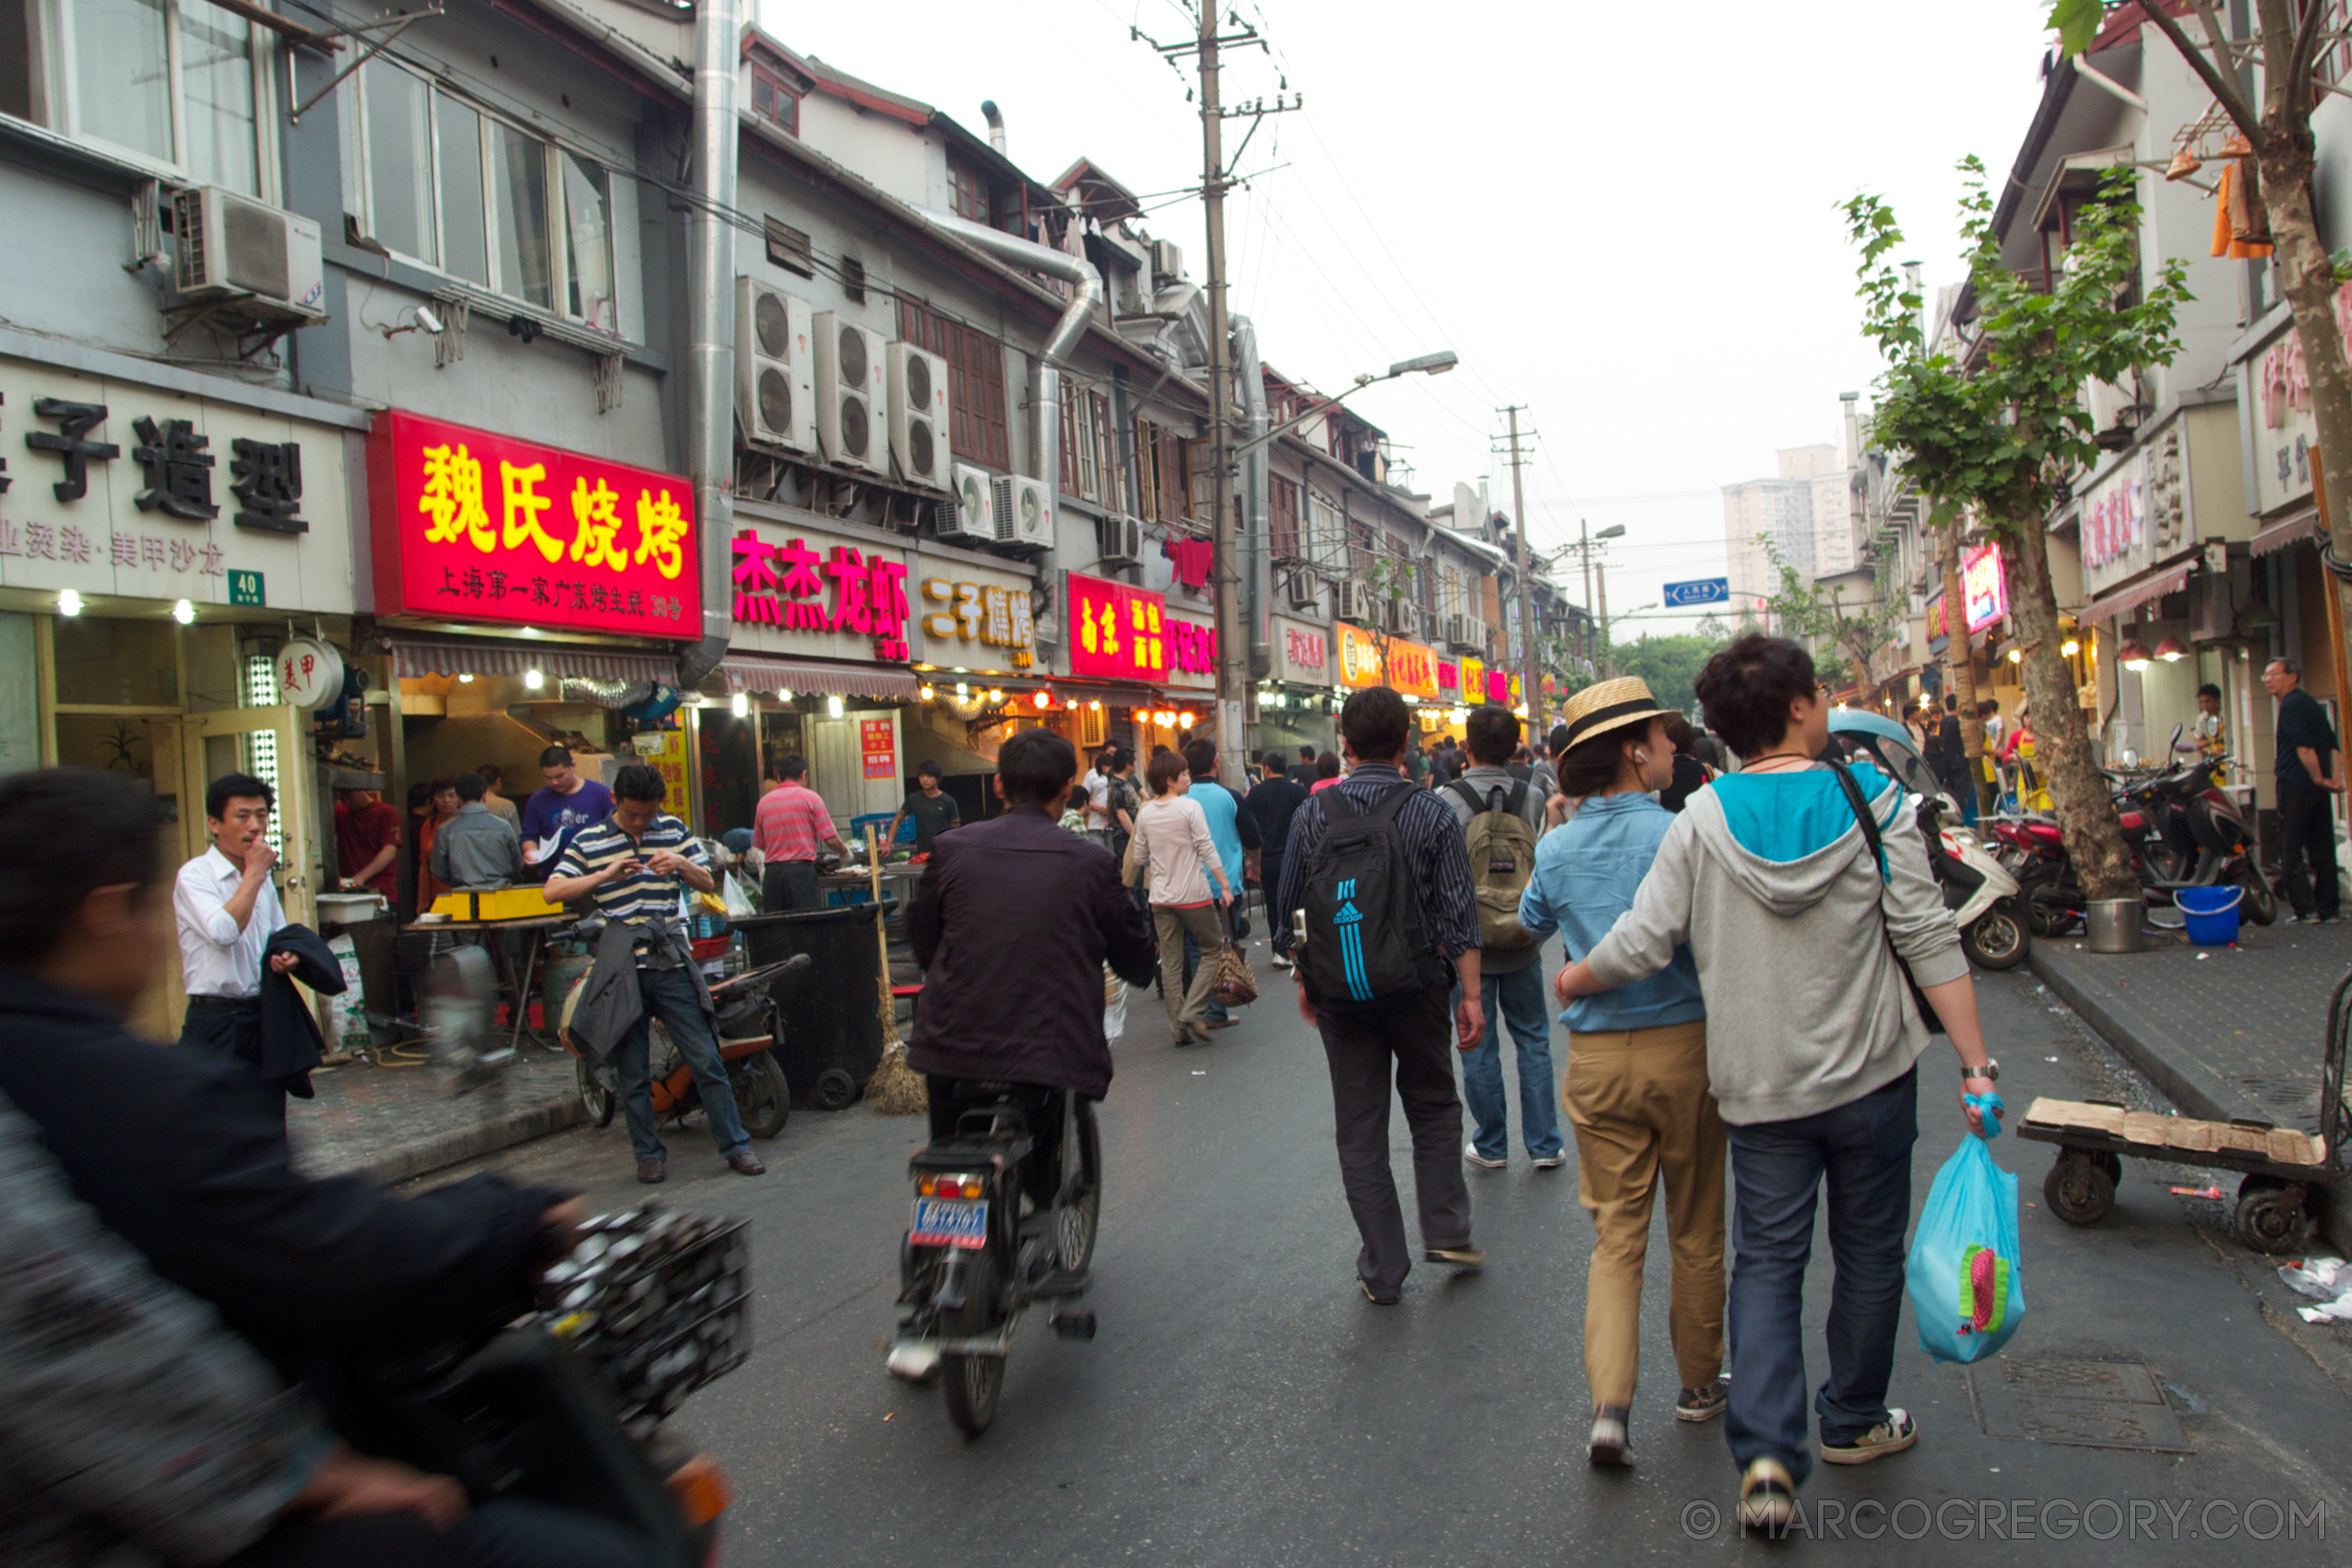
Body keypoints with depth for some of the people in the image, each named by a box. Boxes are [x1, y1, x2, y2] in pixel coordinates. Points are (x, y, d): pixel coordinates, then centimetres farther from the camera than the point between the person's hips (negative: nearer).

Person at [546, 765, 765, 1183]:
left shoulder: (673, 830, 8)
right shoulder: (588, 841, 3)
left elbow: (708, 883, 11)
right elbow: (552, 891, -4)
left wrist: (682, 864, -10)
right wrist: (605, 875, -16)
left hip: (671, 964, 1)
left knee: (707, 1061, -1)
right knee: (633, 1073, 6)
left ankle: (736, 1147, 7)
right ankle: (649, 1154, 19)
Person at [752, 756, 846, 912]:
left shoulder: (764, 802, 11)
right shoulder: (810, 797, 0)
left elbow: (758, 845, 14)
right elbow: (830, 839, -4)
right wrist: (845, 853, 14)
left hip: (772, 872, 4)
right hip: (801, 869, -4)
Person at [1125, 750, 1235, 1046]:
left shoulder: (1145, 813, 6)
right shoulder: (1190, 807, -9)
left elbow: (1139, 857, 12)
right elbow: (1207, 850, -12)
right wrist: (1225, 886, -8)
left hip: (1161, 898, 5)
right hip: (1194, 895, -5)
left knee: (1170, 963, 8)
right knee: (1214, 950, 7)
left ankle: (1178, 1027, 9)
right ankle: (1191, 1013, -4)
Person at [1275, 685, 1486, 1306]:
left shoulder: (1312, 815, -3)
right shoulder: (1432, 813, -7)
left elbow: (1289, 913, 3)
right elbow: (1460, 913, -7)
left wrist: (1305, 981, 15)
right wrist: (1471, 994, -1)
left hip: (1338, 994, 1)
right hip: (1417, 985, -1)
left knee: (1359, 1128, 9)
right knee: (1434, 1105, 21)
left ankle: (1383, 1271, 14)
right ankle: (1445, 1232, 17)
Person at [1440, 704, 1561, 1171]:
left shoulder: (1447, 801, -13)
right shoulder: (1532, 798, -6)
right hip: (1523, 943, 2)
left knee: (1479, 1048, 9)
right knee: (1533, 1040, 13)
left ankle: (1490, 1145, 18)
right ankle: (1544, 1144, 17)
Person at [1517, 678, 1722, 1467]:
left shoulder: (1557, 848, 1)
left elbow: (1532, 921, 20)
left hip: (1596, 1059, 3)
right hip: (1683, 1046, -3)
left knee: (1614, 1234, 8)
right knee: (1695, 1230, 14)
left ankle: (1609, 1403, -3)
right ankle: (1699, 1382, 29)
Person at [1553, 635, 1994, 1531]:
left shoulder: (1703, 820, -8)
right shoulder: (1873, 801, -8)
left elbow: (1641, 944, -11)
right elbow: (1928, 940, -11)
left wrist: (1573, 980, 9)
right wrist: (1976, 1063, -8)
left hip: (1761, 1086, 0)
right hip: (1874, 1075, 0)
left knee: (1766, 1260, 8)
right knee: (1869, 1251, 18)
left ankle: (1766, 1453, -4)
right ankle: (1854, 1422, 34)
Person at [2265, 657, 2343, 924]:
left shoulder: (2291, 705, -10)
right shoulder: (2312, 704, 19)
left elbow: (2304, 745, -20)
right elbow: (2332, 743, 14)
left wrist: (2319, 779, -15)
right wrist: (2335, 777, 4)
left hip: (2296, 787, -9)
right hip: (2317, 790, 9)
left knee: (2289, 854, -5)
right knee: (2321, 850, 10)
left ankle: (2307, 910, -9)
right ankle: (2329, 909, 12)